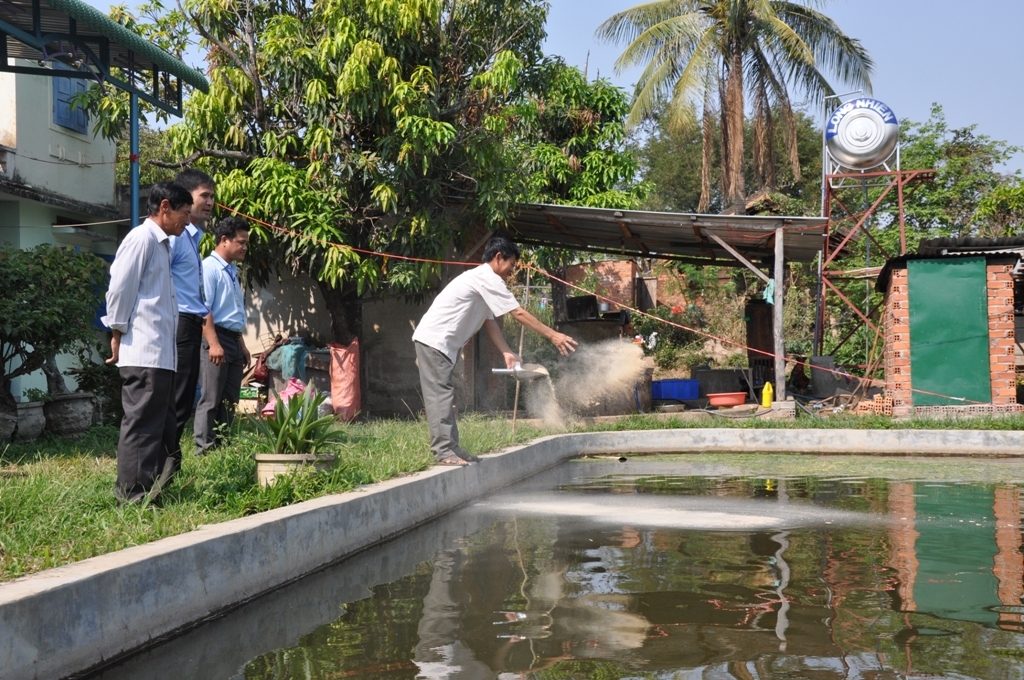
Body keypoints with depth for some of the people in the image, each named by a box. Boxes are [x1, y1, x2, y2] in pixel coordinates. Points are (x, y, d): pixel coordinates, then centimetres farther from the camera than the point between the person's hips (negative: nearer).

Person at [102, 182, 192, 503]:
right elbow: (119, 288, -11)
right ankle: (133, 495, -5)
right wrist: (118, 334, -8)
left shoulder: (161, 244, 22)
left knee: (161, 425, 10)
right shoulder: (142, 239, -7)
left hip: (161, 353, 10)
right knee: (142, 424, -8)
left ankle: (152, 488, 15)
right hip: (144, 353, -10)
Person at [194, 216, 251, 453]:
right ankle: (205, 450, -5)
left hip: (233, 340, 9)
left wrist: (241, 344, 23)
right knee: (210, 400, -7)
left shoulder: (232, 271, 19)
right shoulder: (209, 268, -10)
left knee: (229, 401, 10)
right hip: (216, 338, -9)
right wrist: (213, 344, -25)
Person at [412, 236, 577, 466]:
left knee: (444, 394, 10)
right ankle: (443, 451, -14)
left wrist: (507, 353, 1)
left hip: (438, 343, 10)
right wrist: (552, 335, -10)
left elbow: (489, 322, 13)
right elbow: (519, 314, -13)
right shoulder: (487, 278, -12)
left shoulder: (483, 281, 19)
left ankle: (449, 448, 12)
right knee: (440, 394, -12)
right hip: (434, 340, -10)